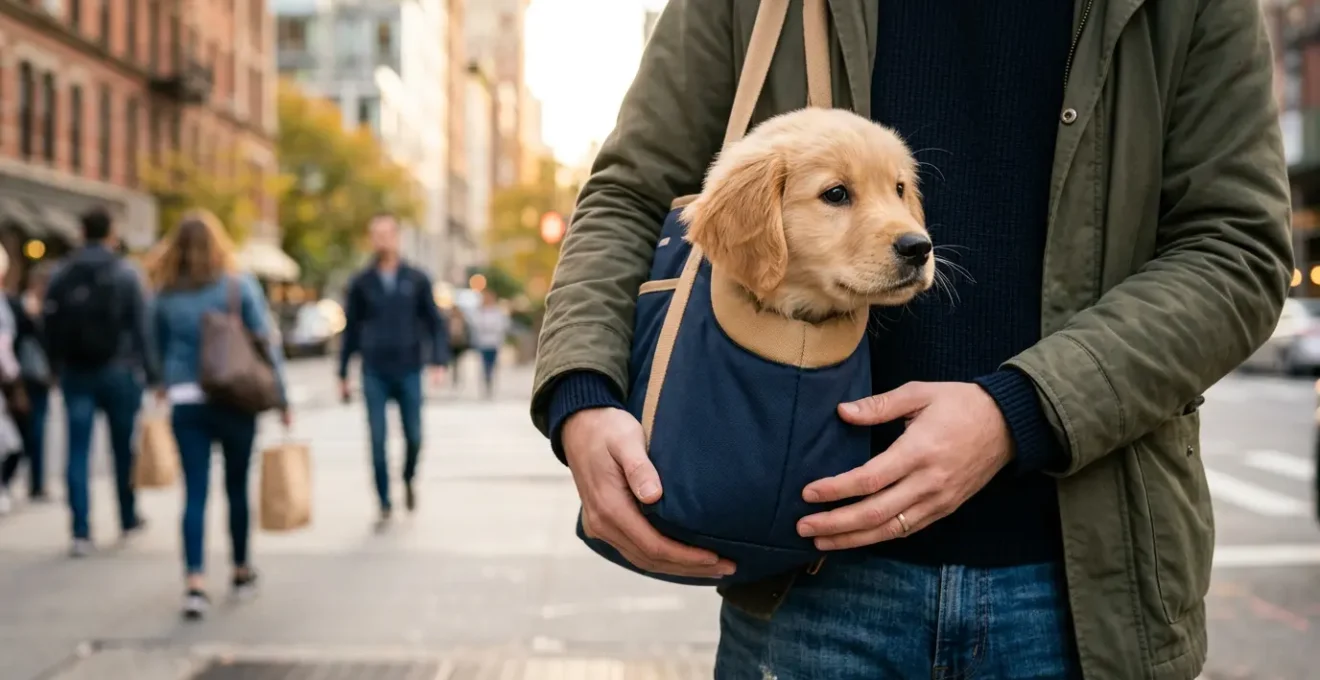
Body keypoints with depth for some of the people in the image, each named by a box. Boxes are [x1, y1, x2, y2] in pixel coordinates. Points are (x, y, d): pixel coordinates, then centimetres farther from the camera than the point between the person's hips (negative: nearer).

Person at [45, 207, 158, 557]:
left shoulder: (60, 277, 5)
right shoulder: (126, 275, -6)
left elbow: (51, 329, 7)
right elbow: (141, 329, -9)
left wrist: (59, 369, 14)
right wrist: (150, 372, -5)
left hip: (75, 374, 2)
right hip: (118, 371, -2)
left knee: (78, 451, 2)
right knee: (123, 447, 11)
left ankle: (81, 532, -3)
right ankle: (128, 519, 25)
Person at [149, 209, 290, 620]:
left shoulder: (165, 295, 3)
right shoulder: (240, 286, -3)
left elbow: (159, 349, 14)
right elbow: (266, 343, -5)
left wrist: (164, 385, 33)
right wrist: (281, 397, 0)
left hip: (185, 402, 1)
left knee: (194, 493, 1)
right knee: (237, 487, 13)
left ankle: (194, 583, -9)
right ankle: (242, 572, 27)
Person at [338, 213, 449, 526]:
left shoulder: (416, 280, 3)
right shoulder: (361, 283, 4)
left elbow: (435, 322, 4)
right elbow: (351, 330, 9)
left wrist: (439, 362, -8)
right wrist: (343, 374, 8)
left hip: (409, 371, 0)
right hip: (374, 374, 0)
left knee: (414, 437, 3)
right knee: (378, 442, -1)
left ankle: (409, 480, 33)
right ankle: (385, 505, 9)